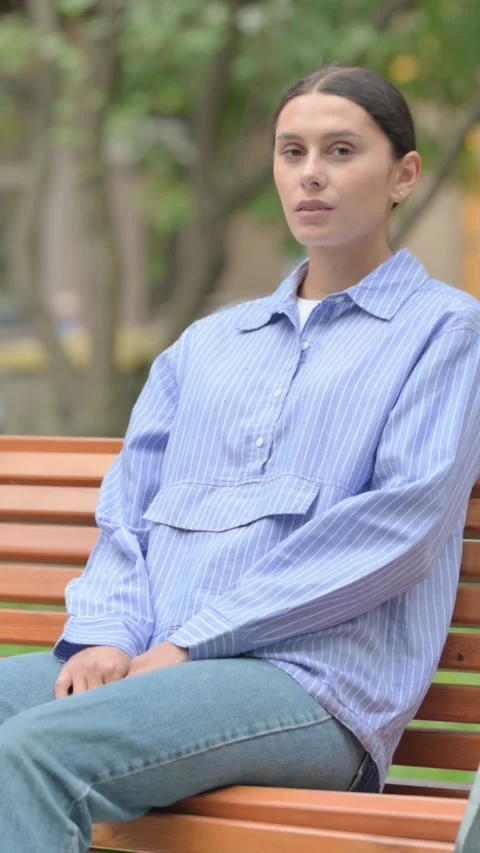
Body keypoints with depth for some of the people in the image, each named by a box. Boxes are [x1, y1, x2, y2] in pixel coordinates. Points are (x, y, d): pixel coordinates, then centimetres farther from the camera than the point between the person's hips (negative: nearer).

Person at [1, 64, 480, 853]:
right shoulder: (207, 344, 26)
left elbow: (402, 522, -6)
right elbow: (126, 511, 19)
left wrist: (191, 642, -11)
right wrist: (105, 634, -4)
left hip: (314, 688, -6)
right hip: (148, 666, 6)